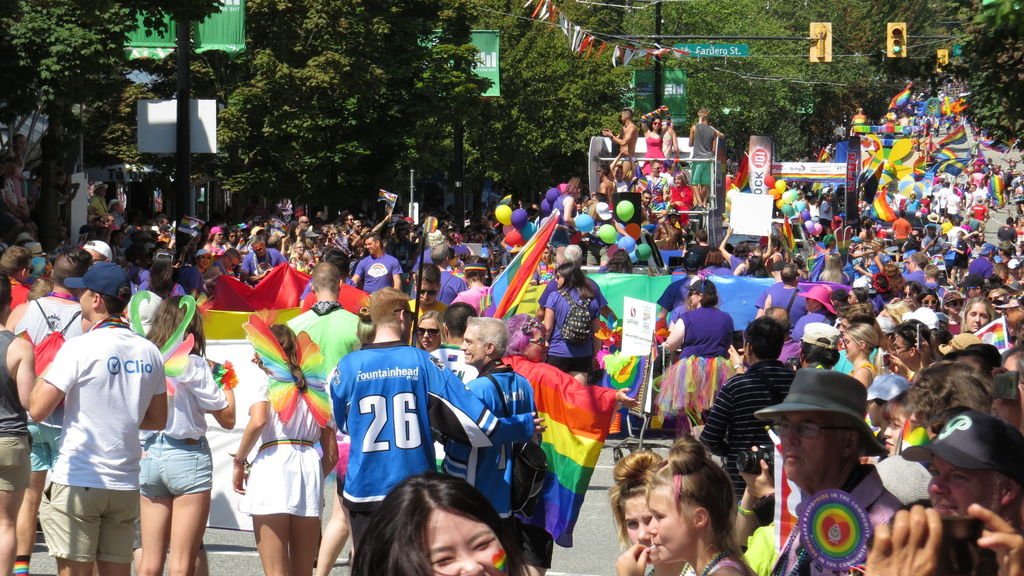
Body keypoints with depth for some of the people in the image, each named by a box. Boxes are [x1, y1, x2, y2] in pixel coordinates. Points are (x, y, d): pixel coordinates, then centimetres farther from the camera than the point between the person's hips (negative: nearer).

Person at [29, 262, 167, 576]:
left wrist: (42, 378, 4)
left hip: (77, 482, -5)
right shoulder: (149, 352, 5)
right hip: (125, 485, 5)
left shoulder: (81, 348, -12)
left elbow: (37, 410, -13)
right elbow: (158, 420, 14)